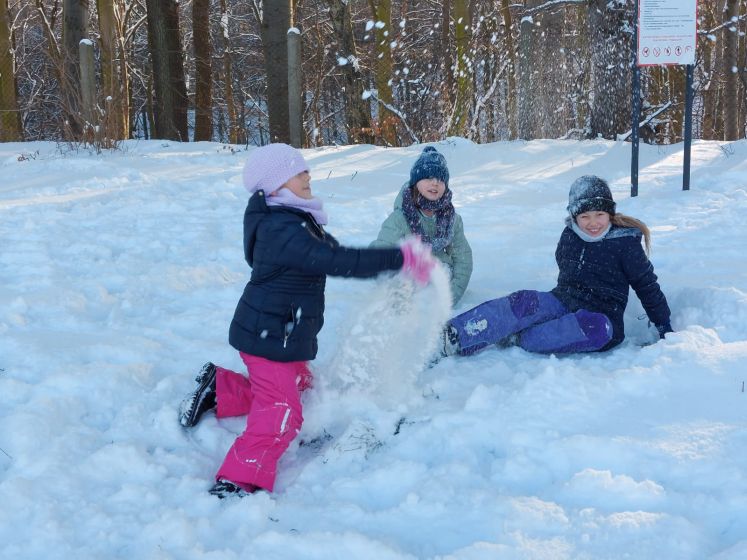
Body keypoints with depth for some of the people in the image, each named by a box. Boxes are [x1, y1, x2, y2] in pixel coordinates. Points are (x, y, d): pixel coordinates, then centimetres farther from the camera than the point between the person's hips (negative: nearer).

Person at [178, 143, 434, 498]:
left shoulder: (295, 220, 8)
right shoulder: (281, 230, -27)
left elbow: (332, 251, 14)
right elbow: (338, 261, -35)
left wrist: (398, 256, 8)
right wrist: (400, 259, -32)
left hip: (283, 333, 10)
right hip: (269, 336, -10)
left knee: (297, 385, 26)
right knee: (281, 412, -12)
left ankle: (218, 390, 28)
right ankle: (237, 482, -8)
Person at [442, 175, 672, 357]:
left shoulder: (625, 243, -6)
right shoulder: (570, 236, 5)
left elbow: (647, 285, 1)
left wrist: (664, 326, 3)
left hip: (601, 317, -3)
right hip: (562, 302, 3)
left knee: (598, 328, -40)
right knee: (525, 302, -27)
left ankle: (516, 339, -37)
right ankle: (448, 338, -42)